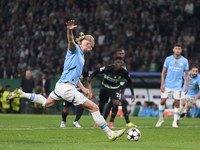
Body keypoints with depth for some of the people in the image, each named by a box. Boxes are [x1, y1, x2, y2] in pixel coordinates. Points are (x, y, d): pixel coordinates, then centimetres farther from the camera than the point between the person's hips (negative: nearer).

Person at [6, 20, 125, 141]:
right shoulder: (75, 49, -6)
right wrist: (69, 31, -51)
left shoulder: (81, 56, 21)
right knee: (94, 108, -9)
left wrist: (82, 88, 23)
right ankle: (110, 134, -6)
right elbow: (71, 41, -31)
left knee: (47, 103, 34)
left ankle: (21, 94, 35)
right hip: (67, 88, -11)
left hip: (60, 86, 11)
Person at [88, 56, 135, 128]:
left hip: (115, 89, 0)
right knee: (101, 105, 12)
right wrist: (90, 77, -34)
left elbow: (129, 81, -3)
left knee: (116, 103, -25)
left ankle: (111, 122, -9)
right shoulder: (108, 68, -28)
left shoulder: (124, 72, -22)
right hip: (105, 88, 0)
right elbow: (96, 72, -15)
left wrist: (132, 94, -5)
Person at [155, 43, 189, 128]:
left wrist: (187, 86, -2)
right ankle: (161, 118, 18)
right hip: (167, 85, 0)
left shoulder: (184, 61, -1)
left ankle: (175, 122, 6)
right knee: (162, 101, -2)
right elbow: (164, 72, 2)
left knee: (177, 103, -4)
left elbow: (186, 74, 5)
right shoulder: (168, 59, -2)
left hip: (177, 86, 0)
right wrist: (162, 84, -5)